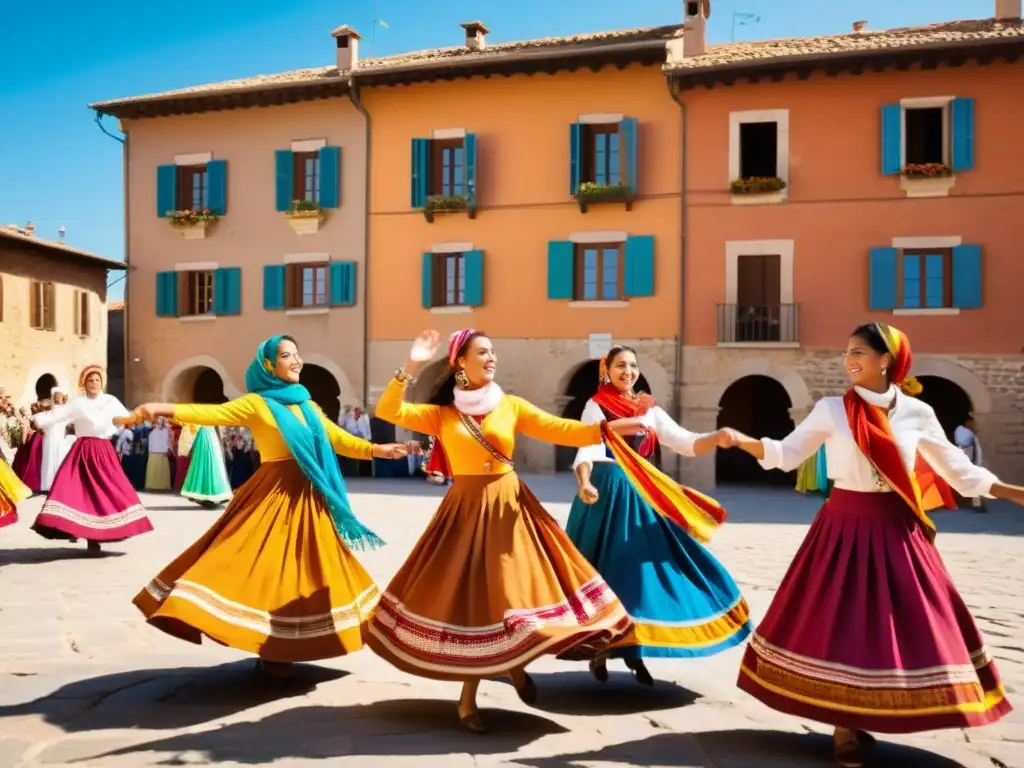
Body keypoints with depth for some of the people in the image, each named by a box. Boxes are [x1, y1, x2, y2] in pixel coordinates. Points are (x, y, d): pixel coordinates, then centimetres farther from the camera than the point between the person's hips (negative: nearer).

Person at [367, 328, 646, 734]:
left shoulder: (511, 405, 4)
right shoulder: (441, 414, 4)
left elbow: (560, 430, -4)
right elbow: (388, 411, -6)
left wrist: (608, 427, -15)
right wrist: (410, 368, -13)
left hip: (508, 507, 1)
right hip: (464, 510, -1)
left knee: (510, 590, -3)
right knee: (467, 598, 2)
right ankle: (468, 698, 18)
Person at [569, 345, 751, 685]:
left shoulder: (650, 410, 12)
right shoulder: (596, 406, -2)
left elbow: (686, 443, 5)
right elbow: (586, 450, -15)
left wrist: (716, 438, -15)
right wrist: (584, 483, -35)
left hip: (641, 495, 5)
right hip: (607, 493, -5)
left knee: (642, 567, 4)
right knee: (605, 570, 0)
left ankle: (633, 652, 16)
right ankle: (599, 652, 14)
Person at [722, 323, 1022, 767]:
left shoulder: (917, 413, 2)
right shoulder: (831, 410, -3)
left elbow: (957, 470, 9)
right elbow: (786, 455, 2)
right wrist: (740, 440, -12)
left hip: (895, 530, 2)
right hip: (845, 526, -2)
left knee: (906, 625, 6)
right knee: (841, 623, 0)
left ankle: (869, 718, 25)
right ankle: (845, 728, 15)